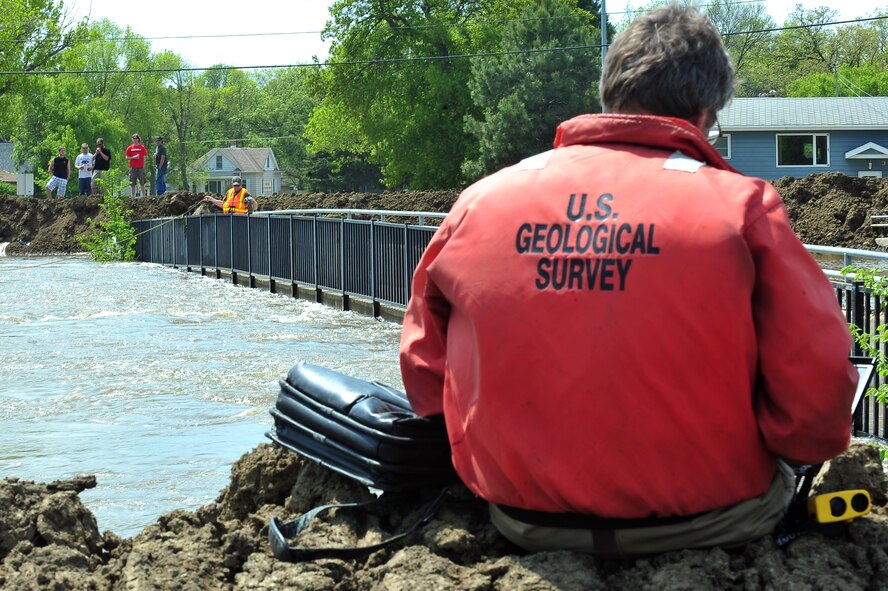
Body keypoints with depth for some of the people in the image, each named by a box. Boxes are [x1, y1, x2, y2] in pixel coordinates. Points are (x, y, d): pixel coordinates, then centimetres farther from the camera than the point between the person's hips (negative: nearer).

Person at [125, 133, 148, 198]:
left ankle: (144, 195, 3)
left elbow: (144, 158, 4)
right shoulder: (130, 148, 7)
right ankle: (133, 197, 8)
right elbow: (127, 158, 7)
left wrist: (143, 167, -3)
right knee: (132, 183, 3)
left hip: (140, 167, -1)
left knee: (142, 182, -1)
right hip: (133, 167, 1)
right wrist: (133, 157, -11)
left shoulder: (142, 147, 4)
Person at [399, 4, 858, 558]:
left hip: (524, 522, 4)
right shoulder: (742, 205, -11)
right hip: (706, 520, -4)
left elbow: (424, 370, 6)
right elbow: (818, 399, -15)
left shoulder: (479, 201, -1)